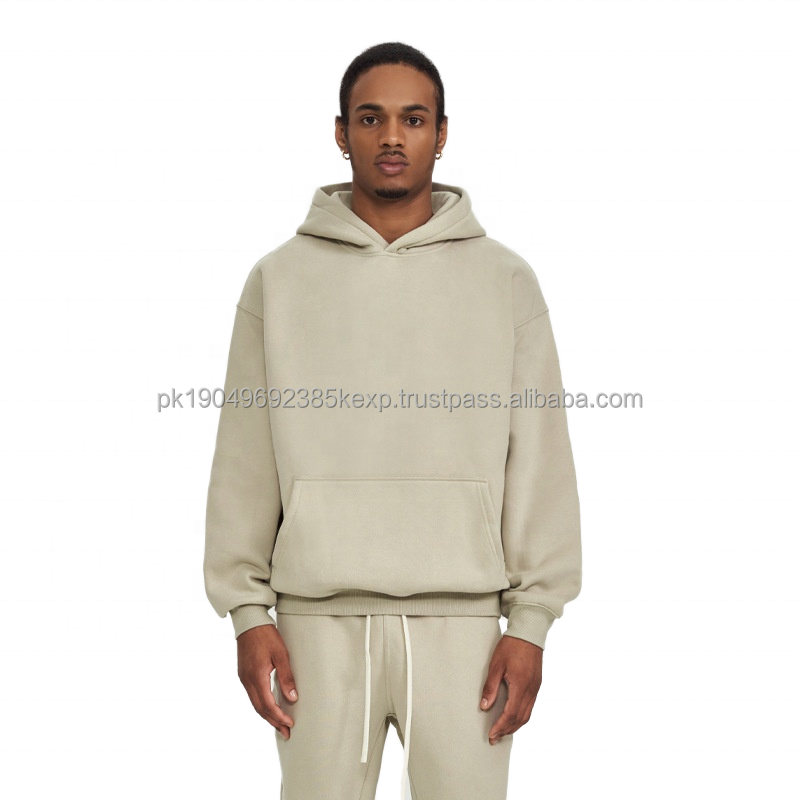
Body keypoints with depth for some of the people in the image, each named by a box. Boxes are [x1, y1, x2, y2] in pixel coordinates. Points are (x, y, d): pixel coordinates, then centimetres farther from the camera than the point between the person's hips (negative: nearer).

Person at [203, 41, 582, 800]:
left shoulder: (505, 280, 5)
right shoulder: (279, 279, 6)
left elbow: (538, 458, 2)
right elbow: (245, 458, 5)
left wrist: (531, 621, -3)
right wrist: (247, 611, -1)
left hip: (461, 618, 0)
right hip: (319, 618, 0)